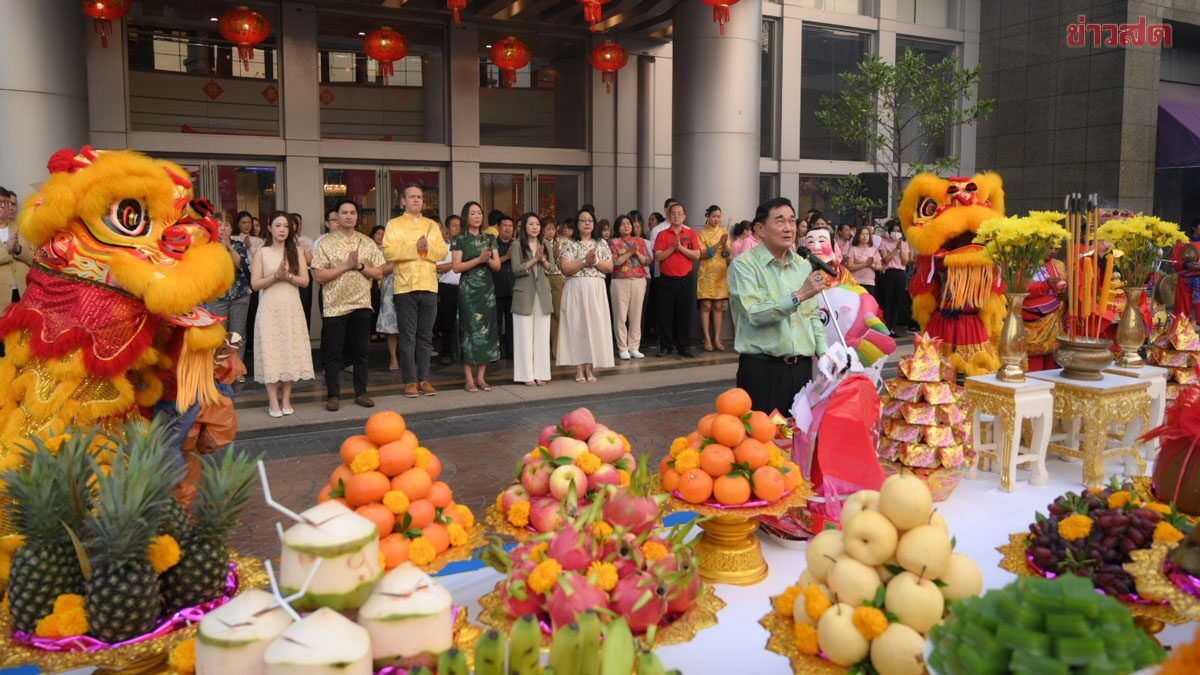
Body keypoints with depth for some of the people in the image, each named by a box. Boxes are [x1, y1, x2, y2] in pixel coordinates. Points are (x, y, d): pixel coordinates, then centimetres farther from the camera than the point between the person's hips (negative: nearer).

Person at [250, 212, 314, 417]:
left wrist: (288, 276, -14)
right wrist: (275, 276, -15)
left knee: (290, 351, 0)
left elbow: (305, 281, 2)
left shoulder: (296, 252, 9)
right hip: (270, 308, -2)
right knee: (271, 352, -4)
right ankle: (273, 401, 0)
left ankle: (286, 399, 7)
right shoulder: (262, 253, 4)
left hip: (291, 308, 2)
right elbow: (255, 284, -2)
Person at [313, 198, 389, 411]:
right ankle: (333, 395, 12)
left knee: (360, 351, 8)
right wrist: (346, 266, -13)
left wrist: (360, 266, -11)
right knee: (332, 353, 3)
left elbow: (379, 273, 5)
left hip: (362, 305, 2)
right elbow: (319, 276, -9)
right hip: (334, 306, -2)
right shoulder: (326, 243, -1)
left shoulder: (367, 243, 8)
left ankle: (361, 392, 18)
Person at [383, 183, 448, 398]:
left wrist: (428, 248, -13)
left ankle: (424, 379, 12)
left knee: (425, 336, 7)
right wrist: (415, 248, -16)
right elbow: (389, 251, -9)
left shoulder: (432, 225, 16)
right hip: (405, 286, -3)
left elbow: (443, 252, 6)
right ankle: (410, 381, 3)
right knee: (408, 336, -1)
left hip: (429, 286, 3)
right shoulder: (394, 224, 5)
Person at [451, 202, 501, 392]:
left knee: (486, 330, 2)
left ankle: (481, 376, 9)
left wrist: (488, 259, -12)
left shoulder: (489, 239, 12)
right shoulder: (460, 240, 0)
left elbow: (497, 266, 9)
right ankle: (469, 378, 0)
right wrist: (479, 259, -16)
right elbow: (456, 267, -8)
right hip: (468, 290, -4)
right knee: (469, 329, -5)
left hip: (487, 290, 4)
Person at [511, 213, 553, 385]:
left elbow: (552, 269, 9)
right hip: (524, 294, -4)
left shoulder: (545, 245, 12)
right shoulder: (517, 245, -2)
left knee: (542, 335, 4)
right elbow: (516, 270, -11)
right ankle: (527, 374, 3)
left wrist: (543, 260, -9)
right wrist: (535, 259, -15)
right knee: (525, 335, -1)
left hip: (542, 294, 4)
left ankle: (540, 373, 11)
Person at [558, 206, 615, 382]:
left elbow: (610, 268, 6)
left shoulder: (601, 244, 12)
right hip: (575, 290, -2)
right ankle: (579, 368, 1)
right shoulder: (569, 244, 4)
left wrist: (596, 262, -10)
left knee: (595, 325, 0)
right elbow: (565, 269, -8)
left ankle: (590, 367, 6)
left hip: (596, 290, 2)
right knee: (576, 326, -3)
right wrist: (585, 261, -14)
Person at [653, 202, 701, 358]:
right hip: (666, 280, 0)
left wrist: (681, 247, -14)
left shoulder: (691, 234, 7)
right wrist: (672, 247, -14)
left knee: (685, 314, 3)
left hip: (685, 280, 0)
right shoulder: (662, 234, 6)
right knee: (665, 314, 3)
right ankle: (665, 346, 12)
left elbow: (697, 255, -4)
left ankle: (683, 346, 11)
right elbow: (658, 257, -4)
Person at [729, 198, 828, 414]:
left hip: (802, 367, 6)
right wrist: (799, 296, -25)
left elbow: (813, 316, 19)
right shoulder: (744, 264, -7)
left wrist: (824, 352, 7)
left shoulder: (803, 265, 14)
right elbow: (754, 313, -20)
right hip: (762, 369, -6)